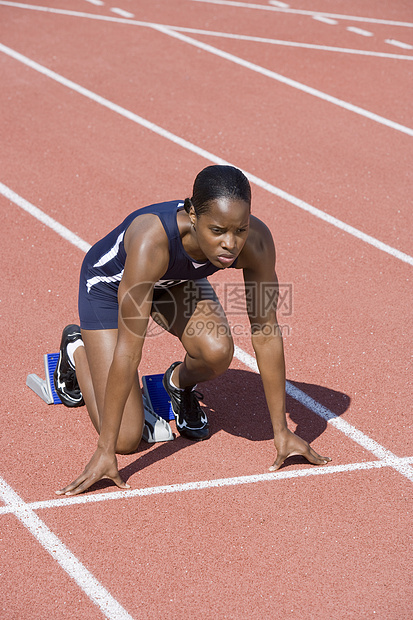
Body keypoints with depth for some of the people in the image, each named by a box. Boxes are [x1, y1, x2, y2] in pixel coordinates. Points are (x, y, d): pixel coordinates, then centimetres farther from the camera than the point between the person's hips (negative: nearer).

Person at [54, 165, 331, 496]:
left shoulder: (256, 241, -32)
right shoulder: (152, 241, -45)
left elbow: (267, 334, -21)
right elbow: (129, 350, -41)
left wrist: (281, 431, -17)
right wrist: (105, 452, -38)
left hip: (178, 279, 4)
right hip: (110, 284, -3)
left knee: (217, 351, -30)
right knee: (125, 439, -7)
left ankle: (180, 383, 8)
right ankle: (77, 349, 23)